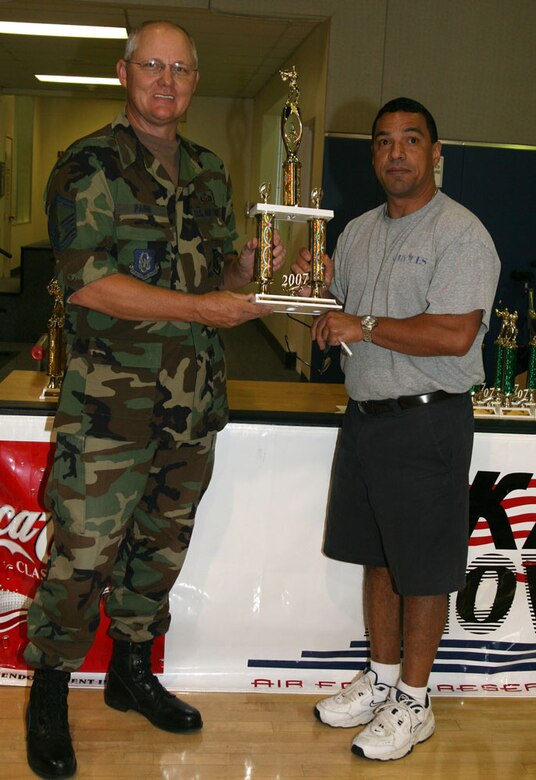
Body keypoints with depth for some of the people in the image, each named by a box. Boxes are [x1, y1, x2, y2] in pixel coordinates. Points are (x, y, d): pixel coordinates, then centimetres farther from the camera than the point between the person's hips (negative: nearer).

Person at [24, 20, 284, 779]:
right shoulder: (89, 164, -6)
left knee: (162, 545, 16)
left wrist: (248, 268, -5)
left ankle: (132, 672, 35)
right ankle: (49, 695, 20)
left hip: (195, 404, 6)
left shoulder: (210, 172, 13)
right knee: (85, 554, -1)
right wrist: (204, 306, -19)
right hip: (110, 408, -6)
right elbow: (86, 283, -18)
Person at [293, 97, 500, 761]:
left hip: (428, 420, -7)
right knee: (377, 557, 16)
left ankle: (413, 702, 19)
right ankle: (380, 678, 32)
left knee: (422, 570, 4)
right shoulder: (357, 232, 13)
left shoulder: (460, 232, -11)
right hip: (364, 413, 7)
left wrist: (363, 326, -18)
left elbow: (454, 335, -23)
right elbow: (338, 310, 22)